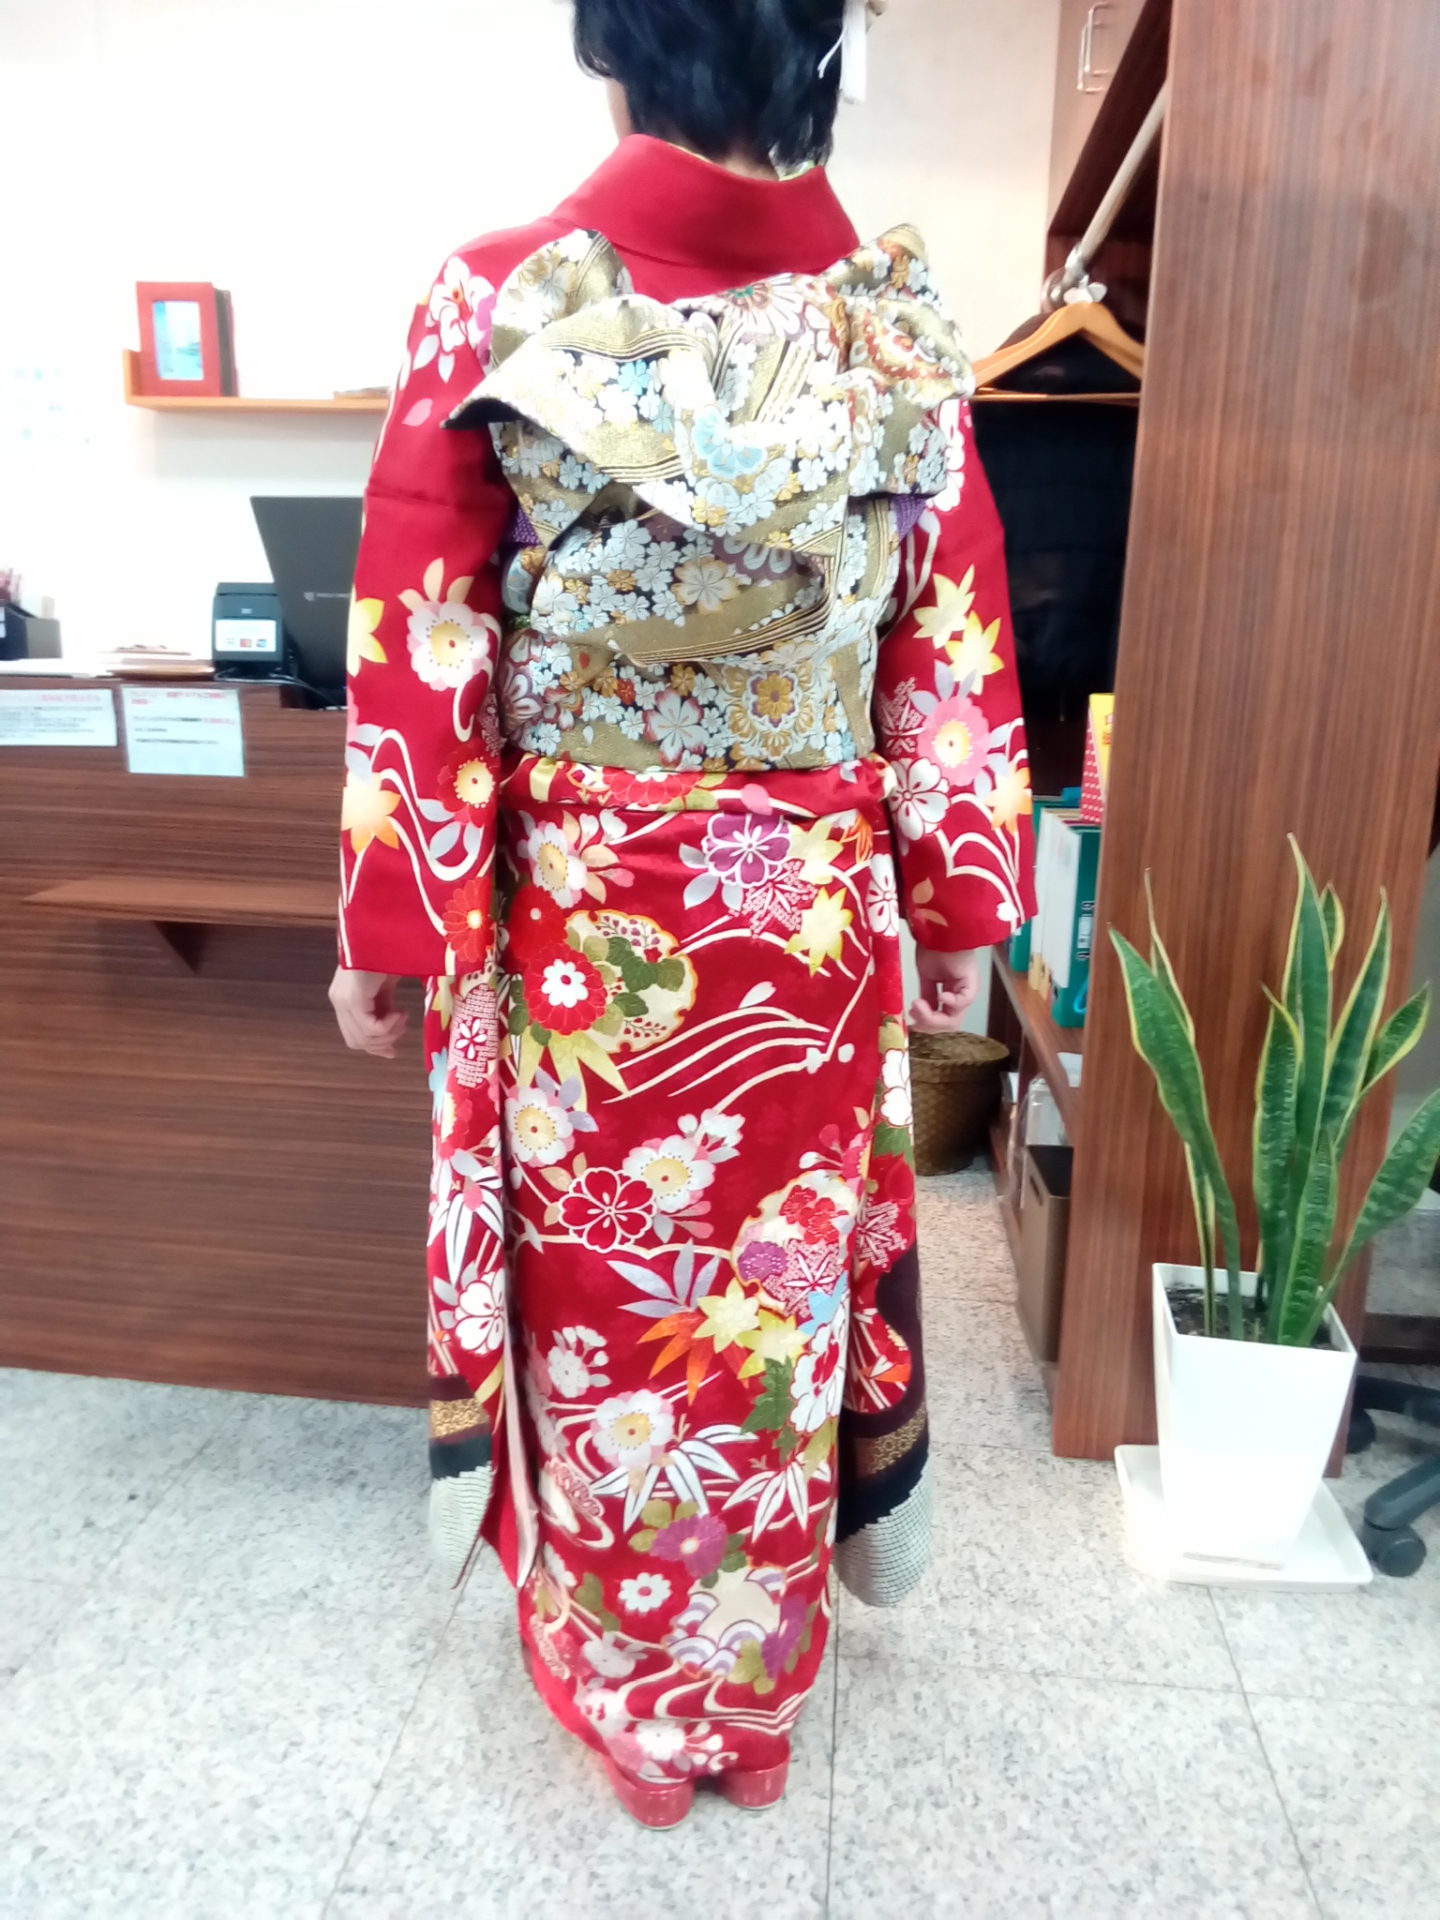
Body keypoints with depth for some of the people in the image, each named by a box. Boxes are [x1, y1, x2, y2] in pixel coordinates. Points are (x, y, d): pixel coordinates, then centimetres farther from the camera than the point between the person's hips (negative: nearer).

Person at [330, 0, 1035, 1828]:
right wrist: (958, 918, 10)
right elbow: (953, 664, 0)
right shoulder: (904, 328, -3)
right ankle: (757, 1697, 45)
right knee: (780, 1298, 20)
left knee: (606, 1310, 17)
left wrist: (382, 935, 1)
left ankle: (630, 1704, 41)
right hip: (814, 923, 3)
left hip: (580, 927, -2)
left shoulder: (497, 304, -9)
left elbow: (418, 663, -8)